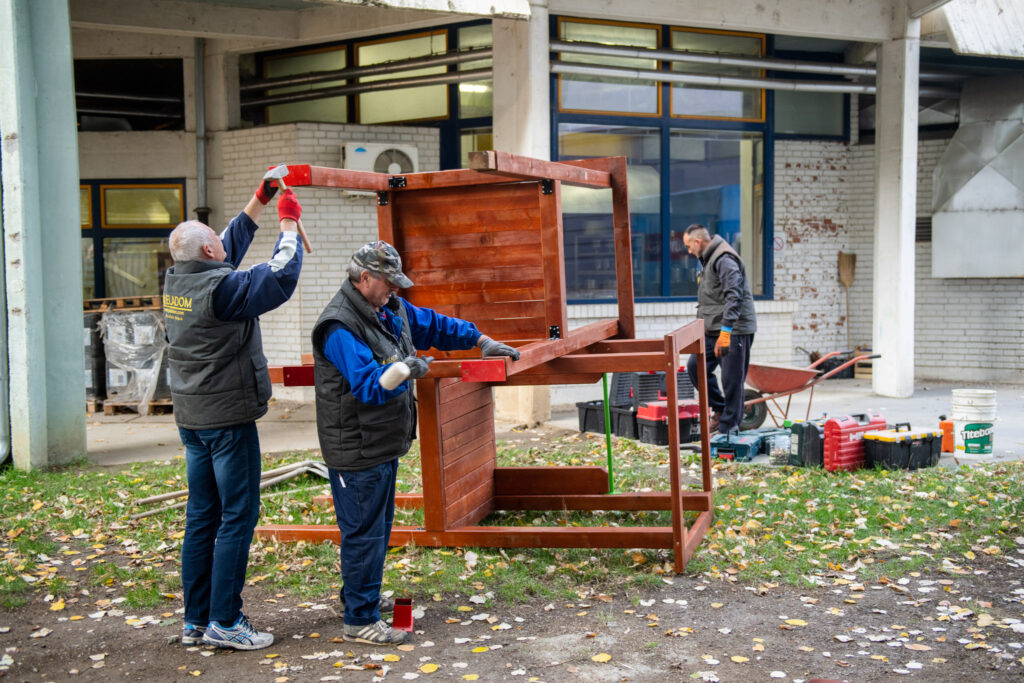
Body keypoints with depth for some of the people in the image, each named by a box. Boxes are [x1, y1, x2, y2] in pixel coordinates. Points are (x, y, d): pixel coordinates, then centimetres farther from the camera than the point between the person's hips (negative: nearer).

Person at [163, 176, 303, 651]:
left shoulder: (175, 282, 6)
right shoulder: (220, 287, -18)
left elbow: (230, 248, 19)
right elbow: (282, 276, -16)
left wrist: (259, 201, 20)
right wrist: (288, 223, -2)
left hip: (191, 417, 9)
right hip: (228, 418, -8)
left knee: (201, 516, 13)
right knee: (237, 516, -1)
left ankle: (195, 621, 19)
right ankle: (224, 623, 3)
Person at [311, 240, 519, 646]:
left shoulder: (391, 310, 7)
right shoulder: (339, 328, -22)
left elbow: (434, 325, 20)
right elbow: (368, 384, -31)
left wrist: (479, 340, 14)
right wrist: (404, 370, -39)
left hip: (384, 444, 10)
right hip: (356, 450, -10)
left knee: (377, 526, 21)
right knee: (364, 532, -2)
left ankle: (360, 595, 39)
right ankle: (360, 620, 9)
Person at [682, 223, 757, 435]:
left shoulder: (725, 259, -15)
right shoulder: (707, 260, 18)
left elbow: (733, 296, -25)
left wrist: (725, 331, -29)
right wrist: (703, 327, 25)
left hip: (735, 330, -10)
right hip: (712, 330, 10)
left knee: (732, 380, -4)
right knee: (695, 366, 7)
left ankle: (728, 427, 3)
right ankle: (720, 409, 19)